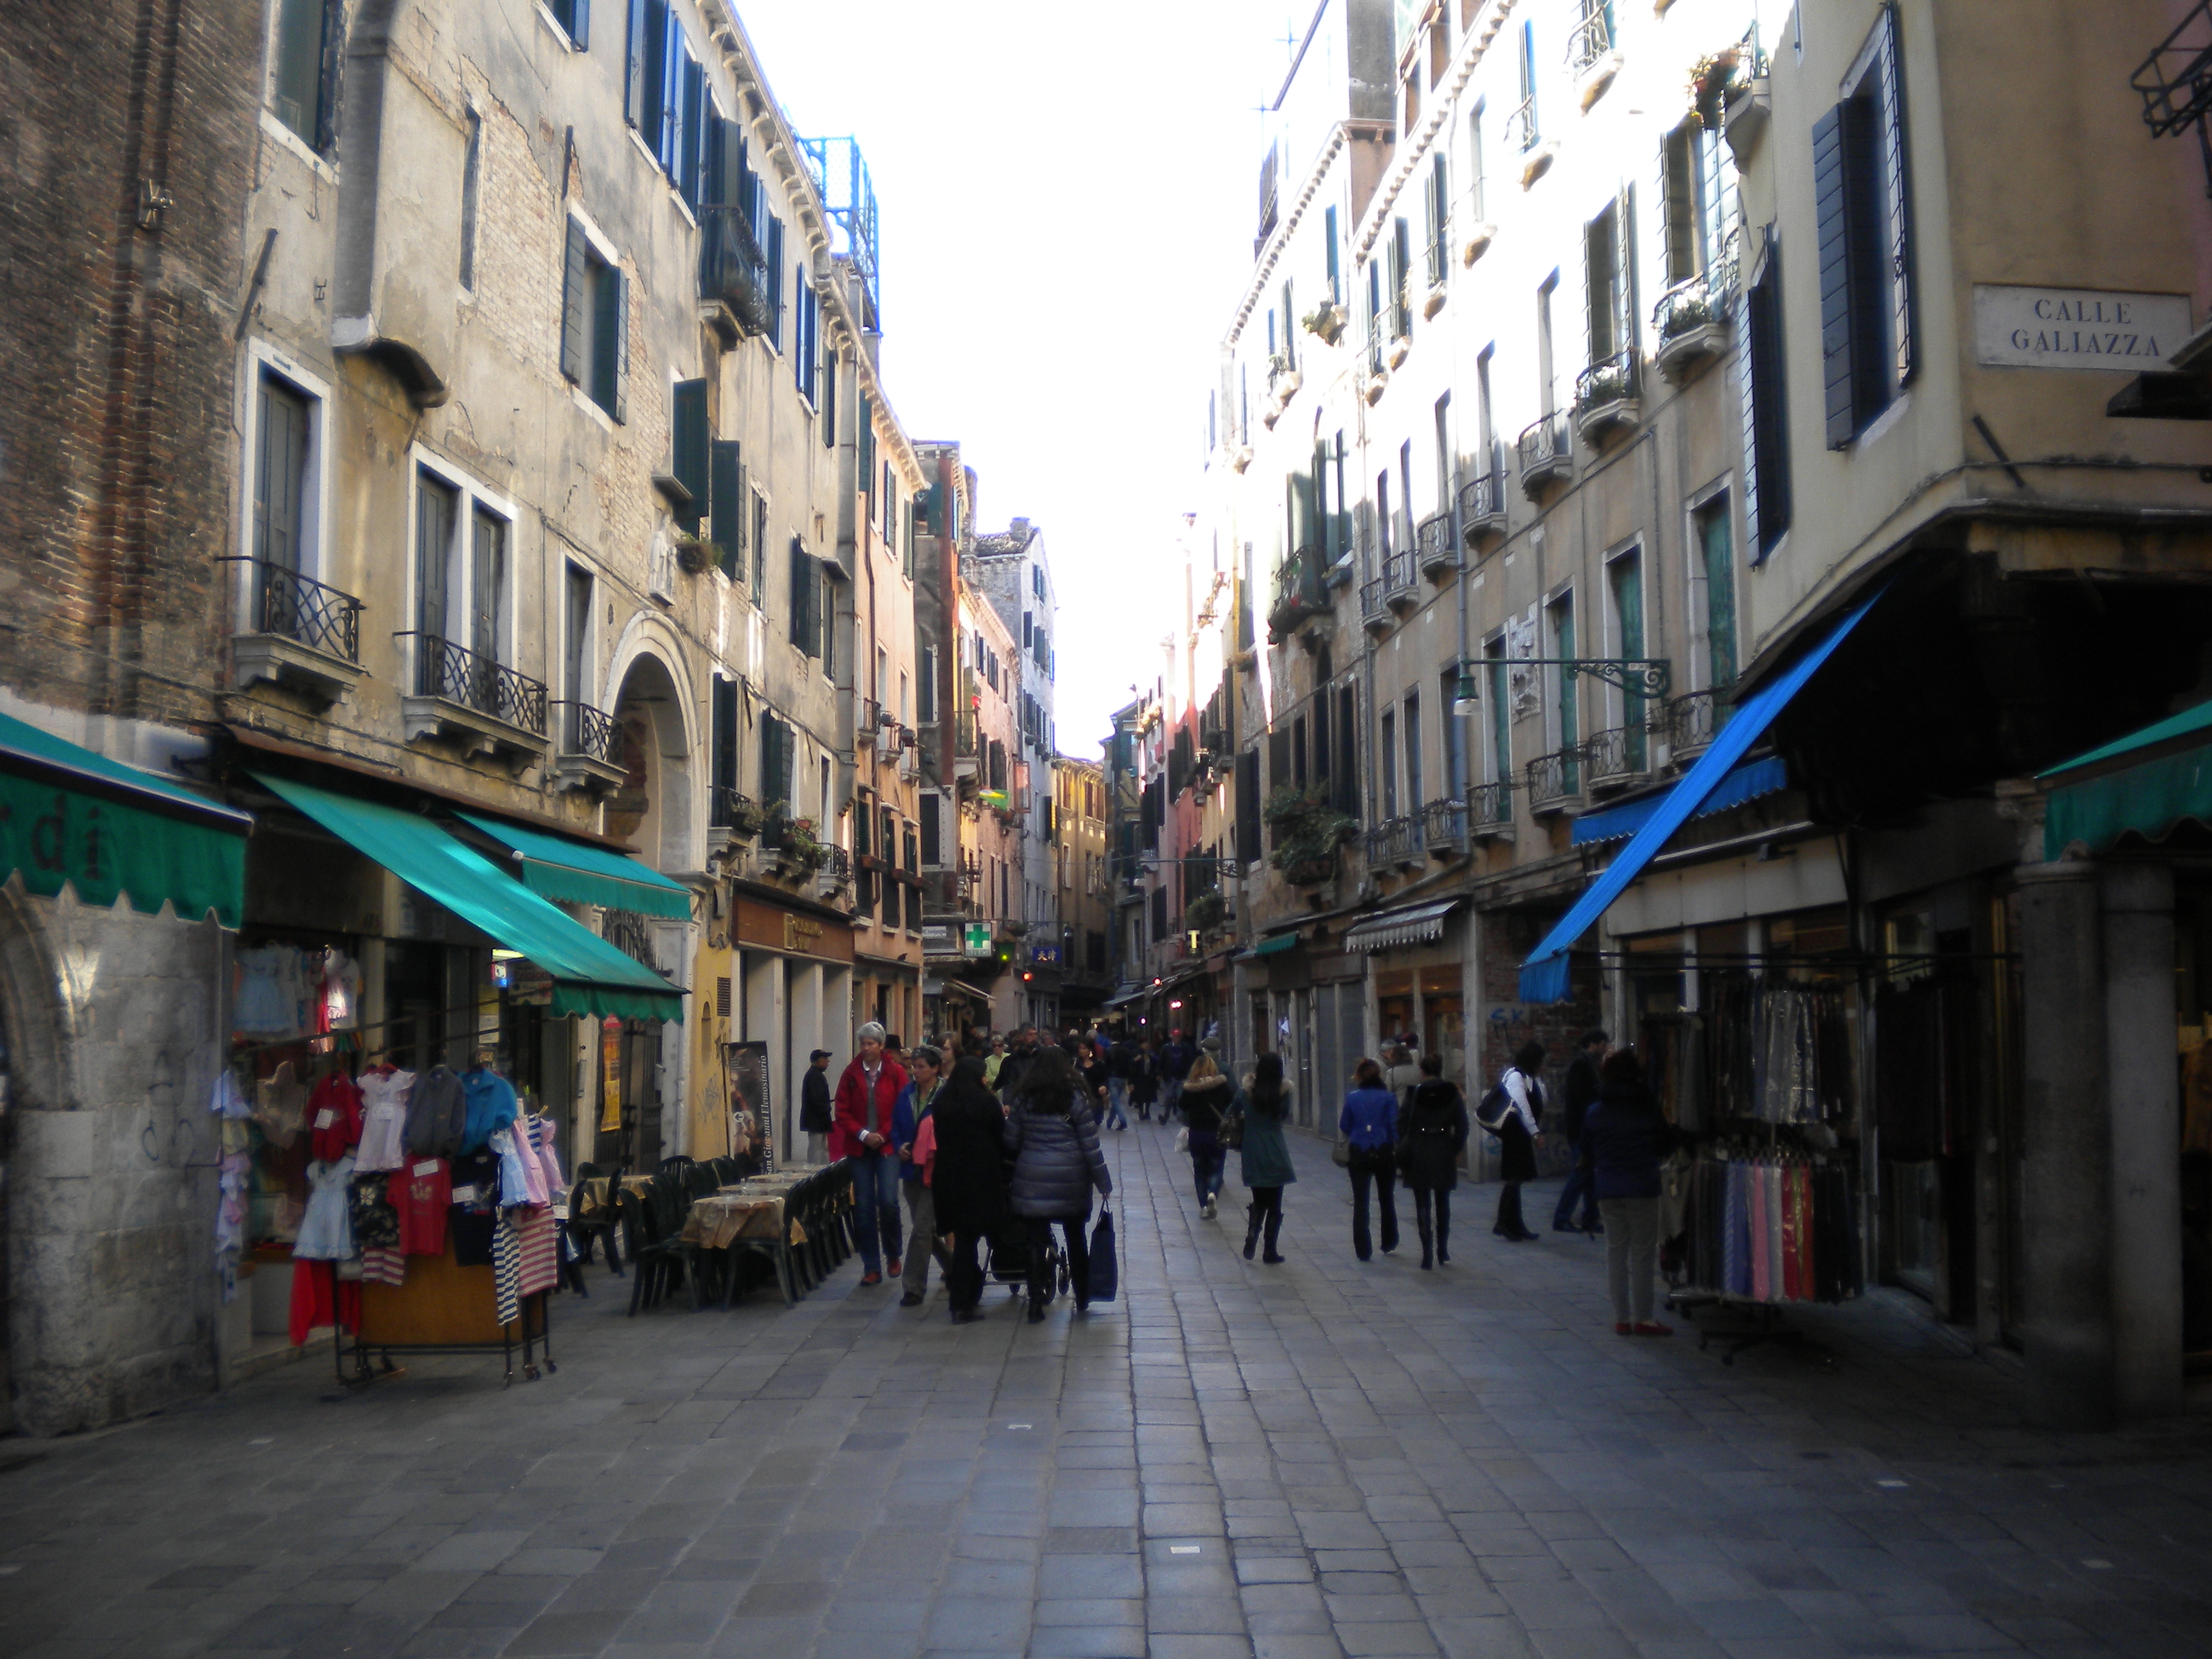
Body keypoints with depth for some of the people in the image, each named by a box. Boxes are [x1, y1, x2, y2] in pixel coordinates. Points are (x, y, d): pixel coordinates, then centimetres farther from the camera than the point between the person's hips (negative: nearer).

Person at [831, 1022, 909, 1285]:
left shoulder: (896, 1073, 1)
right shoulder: (851, 1074, 5)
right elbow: (843, 1112, 4)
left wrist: (883, 1135, -11)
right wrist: (862, 1134, -9)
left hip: (887, 1147, -2)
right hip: (859, 1149, 2)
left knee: (888, 1201, -12)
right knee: (863, 1207, 2)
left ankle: (893, 1255, 12)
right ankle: (871, 1268, 9)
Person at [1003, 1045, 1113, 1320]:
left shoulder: (1023, 1100, 0)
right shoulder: (1074, 1099, -5)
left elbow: (1011, 1142, 2)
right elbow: (1091, 1145, -6)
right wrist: (1103, 1183, 1)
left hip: (1032, 1180, 1)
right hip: (1071, 1181, 0)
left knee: (1037, 1242, 4)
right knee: (1076, 1239, 14)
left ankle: (1036, 1304, 0)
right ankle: (1083, 1300, 25)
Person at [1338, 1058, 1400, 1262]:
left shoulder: (1352, 1098, 0)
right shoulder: (1389, 1098, -4)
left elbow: (1344, 1127, 4)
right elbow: (1394, 1128, -7)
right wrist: (1397, 1152, 3)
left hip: (1359, 1154, 0)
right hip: (1384, 1153, 0)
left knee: (1360, 1202, 3)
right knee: (1387, 1199, 17)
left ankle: (1363, 1250, 0)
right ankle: (1389, 1243, 28)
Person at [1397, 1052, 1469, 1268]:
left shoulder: (1414, 1094, -6)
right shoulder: (1452, 1094, -1)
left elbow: (1403, 1126, -5)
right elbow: (1462, 1127, -1)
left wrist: (1403, 1155, 3)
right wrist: (1457, 1151, 9)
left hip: (1419, 1155, -2)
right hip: (1444, 1154, 2)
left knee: (1423, 1205, 3)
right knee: (1443, 1203, 16)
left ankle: (1428, 1255, -3)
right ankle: (1443, 1252, 22)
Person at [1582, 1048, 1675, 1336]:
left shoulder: (1594, 1112, 1)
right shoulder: (1648, 1109, -7)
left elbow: (1587, 1154, 9)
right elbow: (1666, 1146, 4)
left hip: (1607, 1191, 3)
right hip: (1642, 1189, -3)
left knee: (1615, 1252, 9)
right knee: (1642, 1253, 3)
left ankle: (1621, 1318, 11)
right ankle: (1642, 1318, 4)